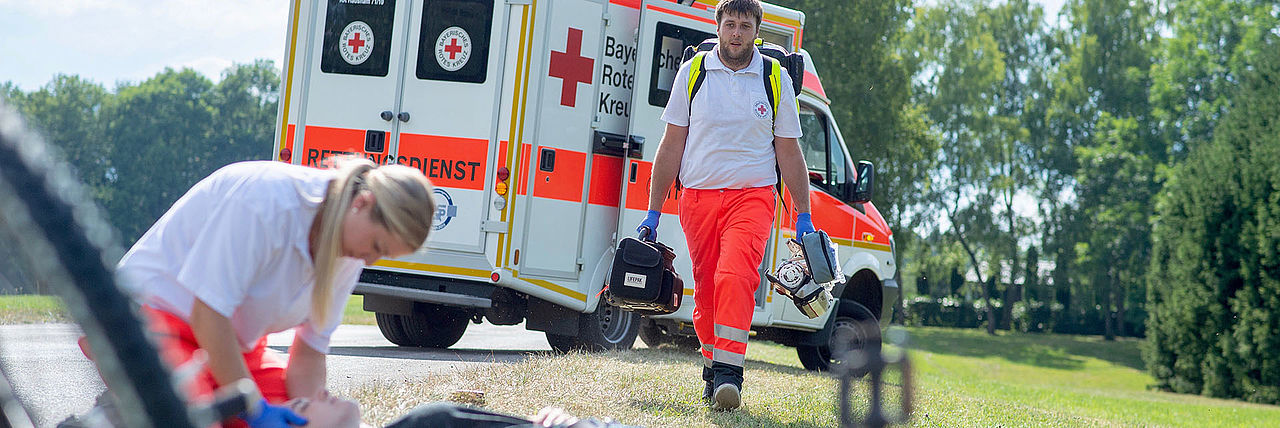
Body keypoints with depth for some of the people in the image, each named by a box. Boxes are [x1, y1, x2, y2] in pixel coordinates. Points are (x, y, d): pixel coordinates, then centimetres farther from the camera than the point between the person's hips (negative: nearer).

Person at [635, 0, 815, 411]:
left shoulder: (776, 80, 6)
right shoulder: (692, 73, 6)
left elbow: (789, 153, 10)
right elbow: (671, 146, 9)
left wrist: (803, 216, 7)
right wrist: (653, 212, 7)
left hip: (752, 195, -2)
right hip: (698, 196, 2)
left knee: (735, 277, -22)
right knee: (705, 287, 3)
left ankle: (729, 371, -24)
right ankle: (712, 366, 22)